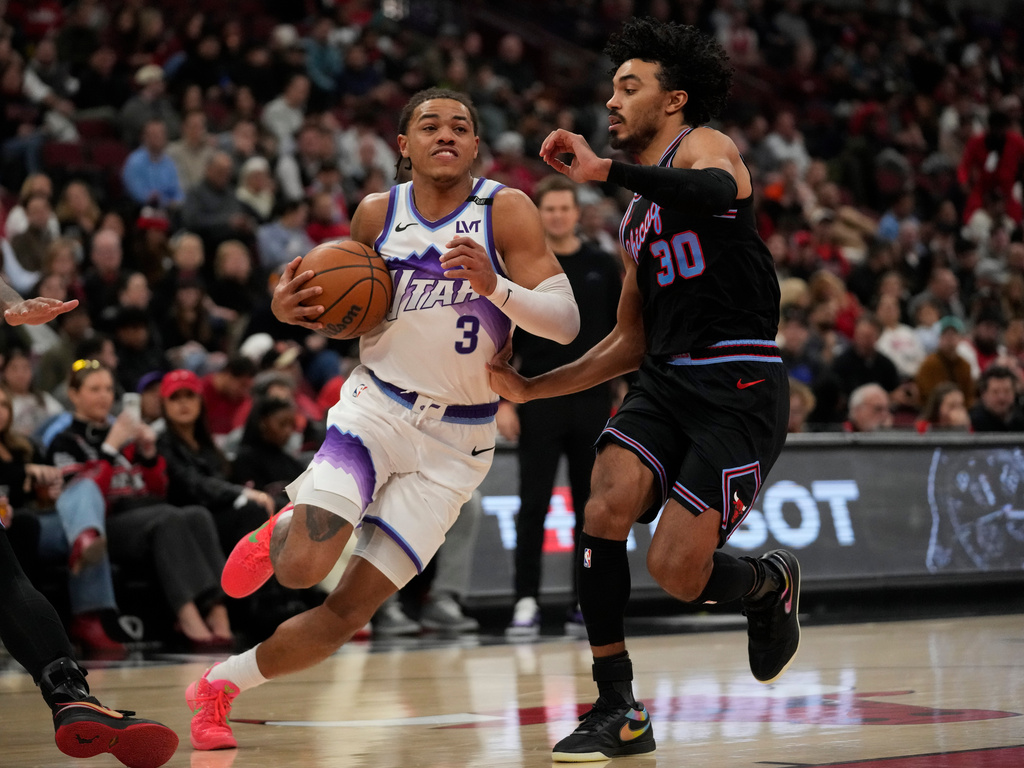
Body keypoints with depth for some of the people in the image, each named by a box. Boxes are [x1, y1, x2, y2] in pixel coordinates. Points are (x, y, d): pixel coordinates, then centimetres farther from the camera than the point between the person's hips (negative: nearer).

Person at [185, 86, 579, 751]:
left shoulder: (505, 210, -9)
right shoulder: (378, 214, 2)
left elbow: (566, 322, -15)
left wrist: (493, 285, -33)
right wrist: (290, 306, -4)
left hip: (455, 442, -1)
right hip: (376, 408, 1)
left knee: (350, 610, -4)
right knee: (305, 567, -21)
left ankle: (221, 686, 18)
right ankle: (283, 530, 16)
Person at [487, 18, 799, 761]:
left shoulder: (702, 144, -2)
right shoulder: (638, 218, 22)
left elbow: (720, 191, -30)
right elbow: (631, 340, 26)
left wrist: (603, 169, -33)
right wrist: (531, 388, 18)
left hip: (742, 383, -7)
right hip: (667, 376, 7)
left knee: (676, 569, -12)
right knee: (603, 511, -17)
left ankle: (772, 582, 24)